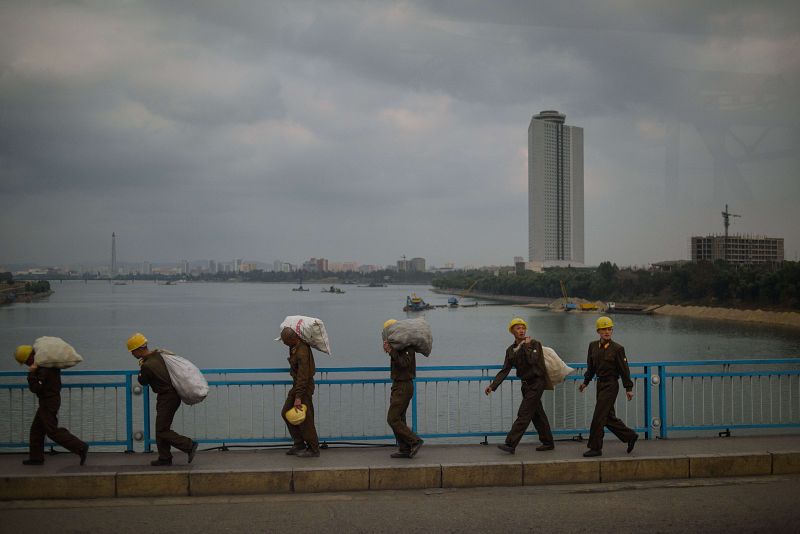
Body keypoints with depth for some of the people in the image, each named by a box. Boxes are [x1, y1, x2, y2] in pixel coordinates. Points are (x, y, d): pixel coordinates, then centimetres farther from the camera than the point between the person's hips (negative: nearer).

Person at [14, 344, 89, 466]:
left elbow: (35, 388, -24)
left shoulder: (43, 369, -24)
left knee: (53, 431, -8)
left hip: (49, 402, -10)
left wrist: (31, 373, -21)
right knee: (36, 429, 15)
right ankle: (36, 457, 21)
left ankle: (81, 448, -9)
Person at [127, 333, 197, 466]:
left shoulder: (147, 366, -23)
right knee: (161, 429, 15)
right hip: (173, 394, 9)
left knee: (162, 431, -3)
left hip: (167, 398, -9)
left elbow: (143, 382, -5)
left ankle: (189, 445, -5)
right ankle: (165, 458, 20)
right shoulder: (158, 354, 1)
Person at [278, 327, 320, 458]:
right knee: (286, 413, 12)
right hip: (297, 384, 10)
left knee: (305, 419, -4)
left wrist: (298, 397, -28)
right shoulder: (295, 345, -2)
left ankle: (313, 450, 6)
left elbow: (303, 376, -28)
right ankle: (299, 444, 18)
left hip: (305, 386, -10)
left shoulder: (302, 352, -28)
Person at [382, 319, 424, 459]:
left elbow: (404, 363, -27)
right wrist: (389, 350, 3)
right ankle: (405, 450, 12)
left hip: (404, 387, -10)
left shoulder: (407, 347, -15)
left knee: (393, 419, -12)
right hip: (399, 386, 10)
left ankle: (415, 441, -6)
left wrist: (391, 351, -24)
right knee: (398, 419, 10)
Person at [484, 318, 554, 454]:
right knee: (537, 414, 14)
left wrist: (526, 346, -16)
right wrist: (493, 386, -8)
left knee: (524, 414, -11)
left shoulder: (534, 343, -9)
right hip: (526, 385, 7)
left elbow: (532, 360, -26)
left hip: (536, 383, -7)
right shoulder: (511, 350, 7)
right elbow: (505, 370, 1)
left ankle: (510, 444, -15)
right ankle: (548, 443, 25)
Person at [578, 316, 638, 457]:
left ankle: (595, 448, 1)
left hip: (611, 385, -6)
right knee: (608, 417, 12)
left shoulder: (617, 348, -9)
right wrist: (585, 382, 16)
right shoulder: (593, 346, 6)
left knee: (598, 416, -8)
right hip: (600, 384, 6)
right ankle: (630, 436, 29)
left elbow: (624, 369, -7)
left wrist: (628, 388, -7)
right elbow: (591, 366, 17)